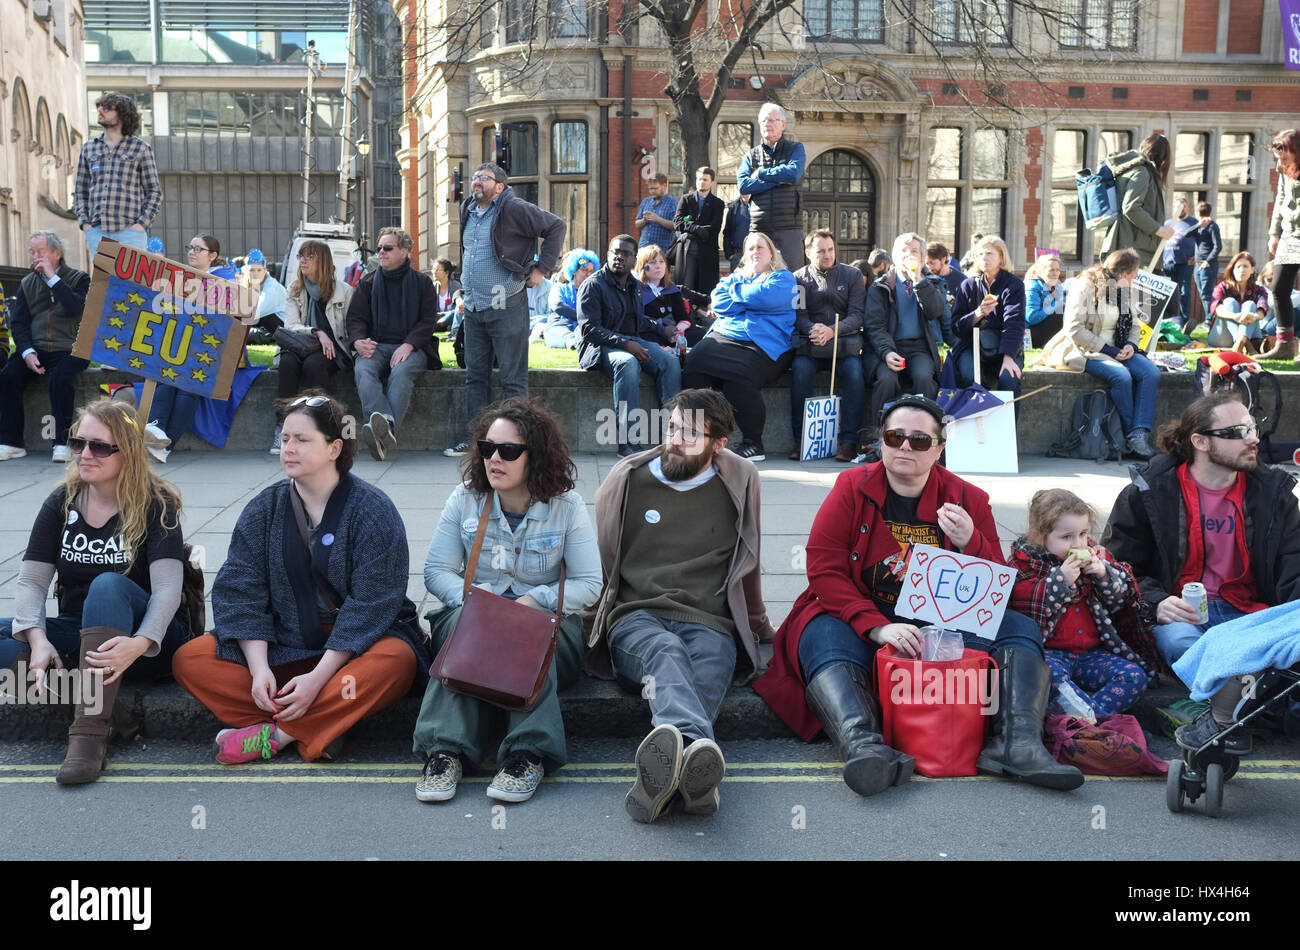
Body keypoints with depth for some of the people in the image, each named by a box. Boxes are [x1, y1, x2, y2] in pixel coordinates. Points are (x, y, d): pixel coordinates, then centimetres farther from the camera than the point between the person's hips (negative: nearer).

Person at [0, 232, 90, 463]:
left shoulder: (80, 279, 4)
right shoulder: (27, 283, 15)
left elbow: (77, 308, -16)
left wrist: (53, 278, -12)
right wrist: (27, 352, -7)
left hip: (69, 351, -4)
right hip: (36, 350, 4)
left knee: (60, 377, -34)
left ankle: (62, 442, -27)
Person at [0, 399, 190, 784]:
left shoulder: (156, 505, -7)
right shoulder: (61, 503, 6)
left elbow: (168, 588, -19)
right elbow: (31, 581, -2)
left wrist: (139, 644, -38)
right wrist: (38, 640, -22)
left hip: (149, 642, -4)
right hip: (77, 638, 4)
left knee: (108, 585, -36)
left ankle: (89, 733, -41)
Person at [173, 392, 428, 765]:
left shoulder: (373, 510, -11)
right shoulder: (263, 509, 3)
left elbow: (370, 604, -17)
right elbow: (240, 591, -3)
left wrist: (319, 676, -25)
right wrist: (259, 668, -18)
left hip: (355, 644, -4)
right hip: (281, 641, 4)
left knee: (395, 662, -36)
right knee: (189, 660, -16)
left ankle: (275, 734, -27)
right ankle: (314, 731, -26)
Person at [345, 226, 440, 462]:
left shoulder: (422, 282, 11)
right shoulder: (368, 283, 19)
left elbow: (428, 320, 3)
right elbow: (355, 317, 14)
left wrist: (408, 345, -15)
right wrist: (358, 341, -10)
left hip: (412, 347, -2)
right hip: (377, 345, 2)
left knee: (401, 372, -37)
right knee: (363, 370, -33)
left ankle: (385, 433, -54)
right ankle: (386, 428, -54)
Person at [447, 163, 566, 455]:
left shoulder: (514, 209, -9)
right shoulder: (468, 211, 14)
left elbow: (557, 226, -6)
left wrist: (542, 268, -7)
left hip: (506, 307, -8)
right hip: (473, 309, 8)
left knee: (513, 379, -3)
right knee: (475, 376, 11)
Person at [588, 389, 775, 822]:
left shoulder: (740, 481, 14)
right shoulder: (627, 479, 12)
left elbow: (748, 562, 28)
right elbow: (593, 560, 25)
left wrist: (757, 624, 38)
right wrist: (584, 620, 24)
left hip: (708, 623, 1)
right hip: (634, 619, -1)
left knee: (708, 667, -37)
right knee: (667, 651, -39)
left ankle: (663, 771, -66)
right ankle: (696, 750, -70)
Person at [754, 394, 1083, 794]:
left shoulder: (968, 500, 7)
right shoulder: (851, 488, 2)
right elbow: (823, 569, -8)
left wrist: (969, 543, -18)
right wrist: (877, 626, -24)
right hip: (860, 622, -2)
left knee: (1019, 628, -16)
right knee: (823, 639, -33)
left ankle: (1016, 744, -34)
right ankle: (862, 745, -55)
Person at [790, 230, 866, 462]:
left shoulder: (852, 275, 10)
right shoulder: (799, 278, 11)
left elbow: (857, 315, 0)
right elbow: (798, 316, 1)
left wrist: (832, 330, -18)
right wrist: (812, 329, -23)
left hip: (845, 340, 0)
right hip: (810, 345, 0)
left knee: (854, 370, -30)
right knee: (800, 369, -31)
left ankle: (849, 440, -26)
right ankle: (800, 439, -26)